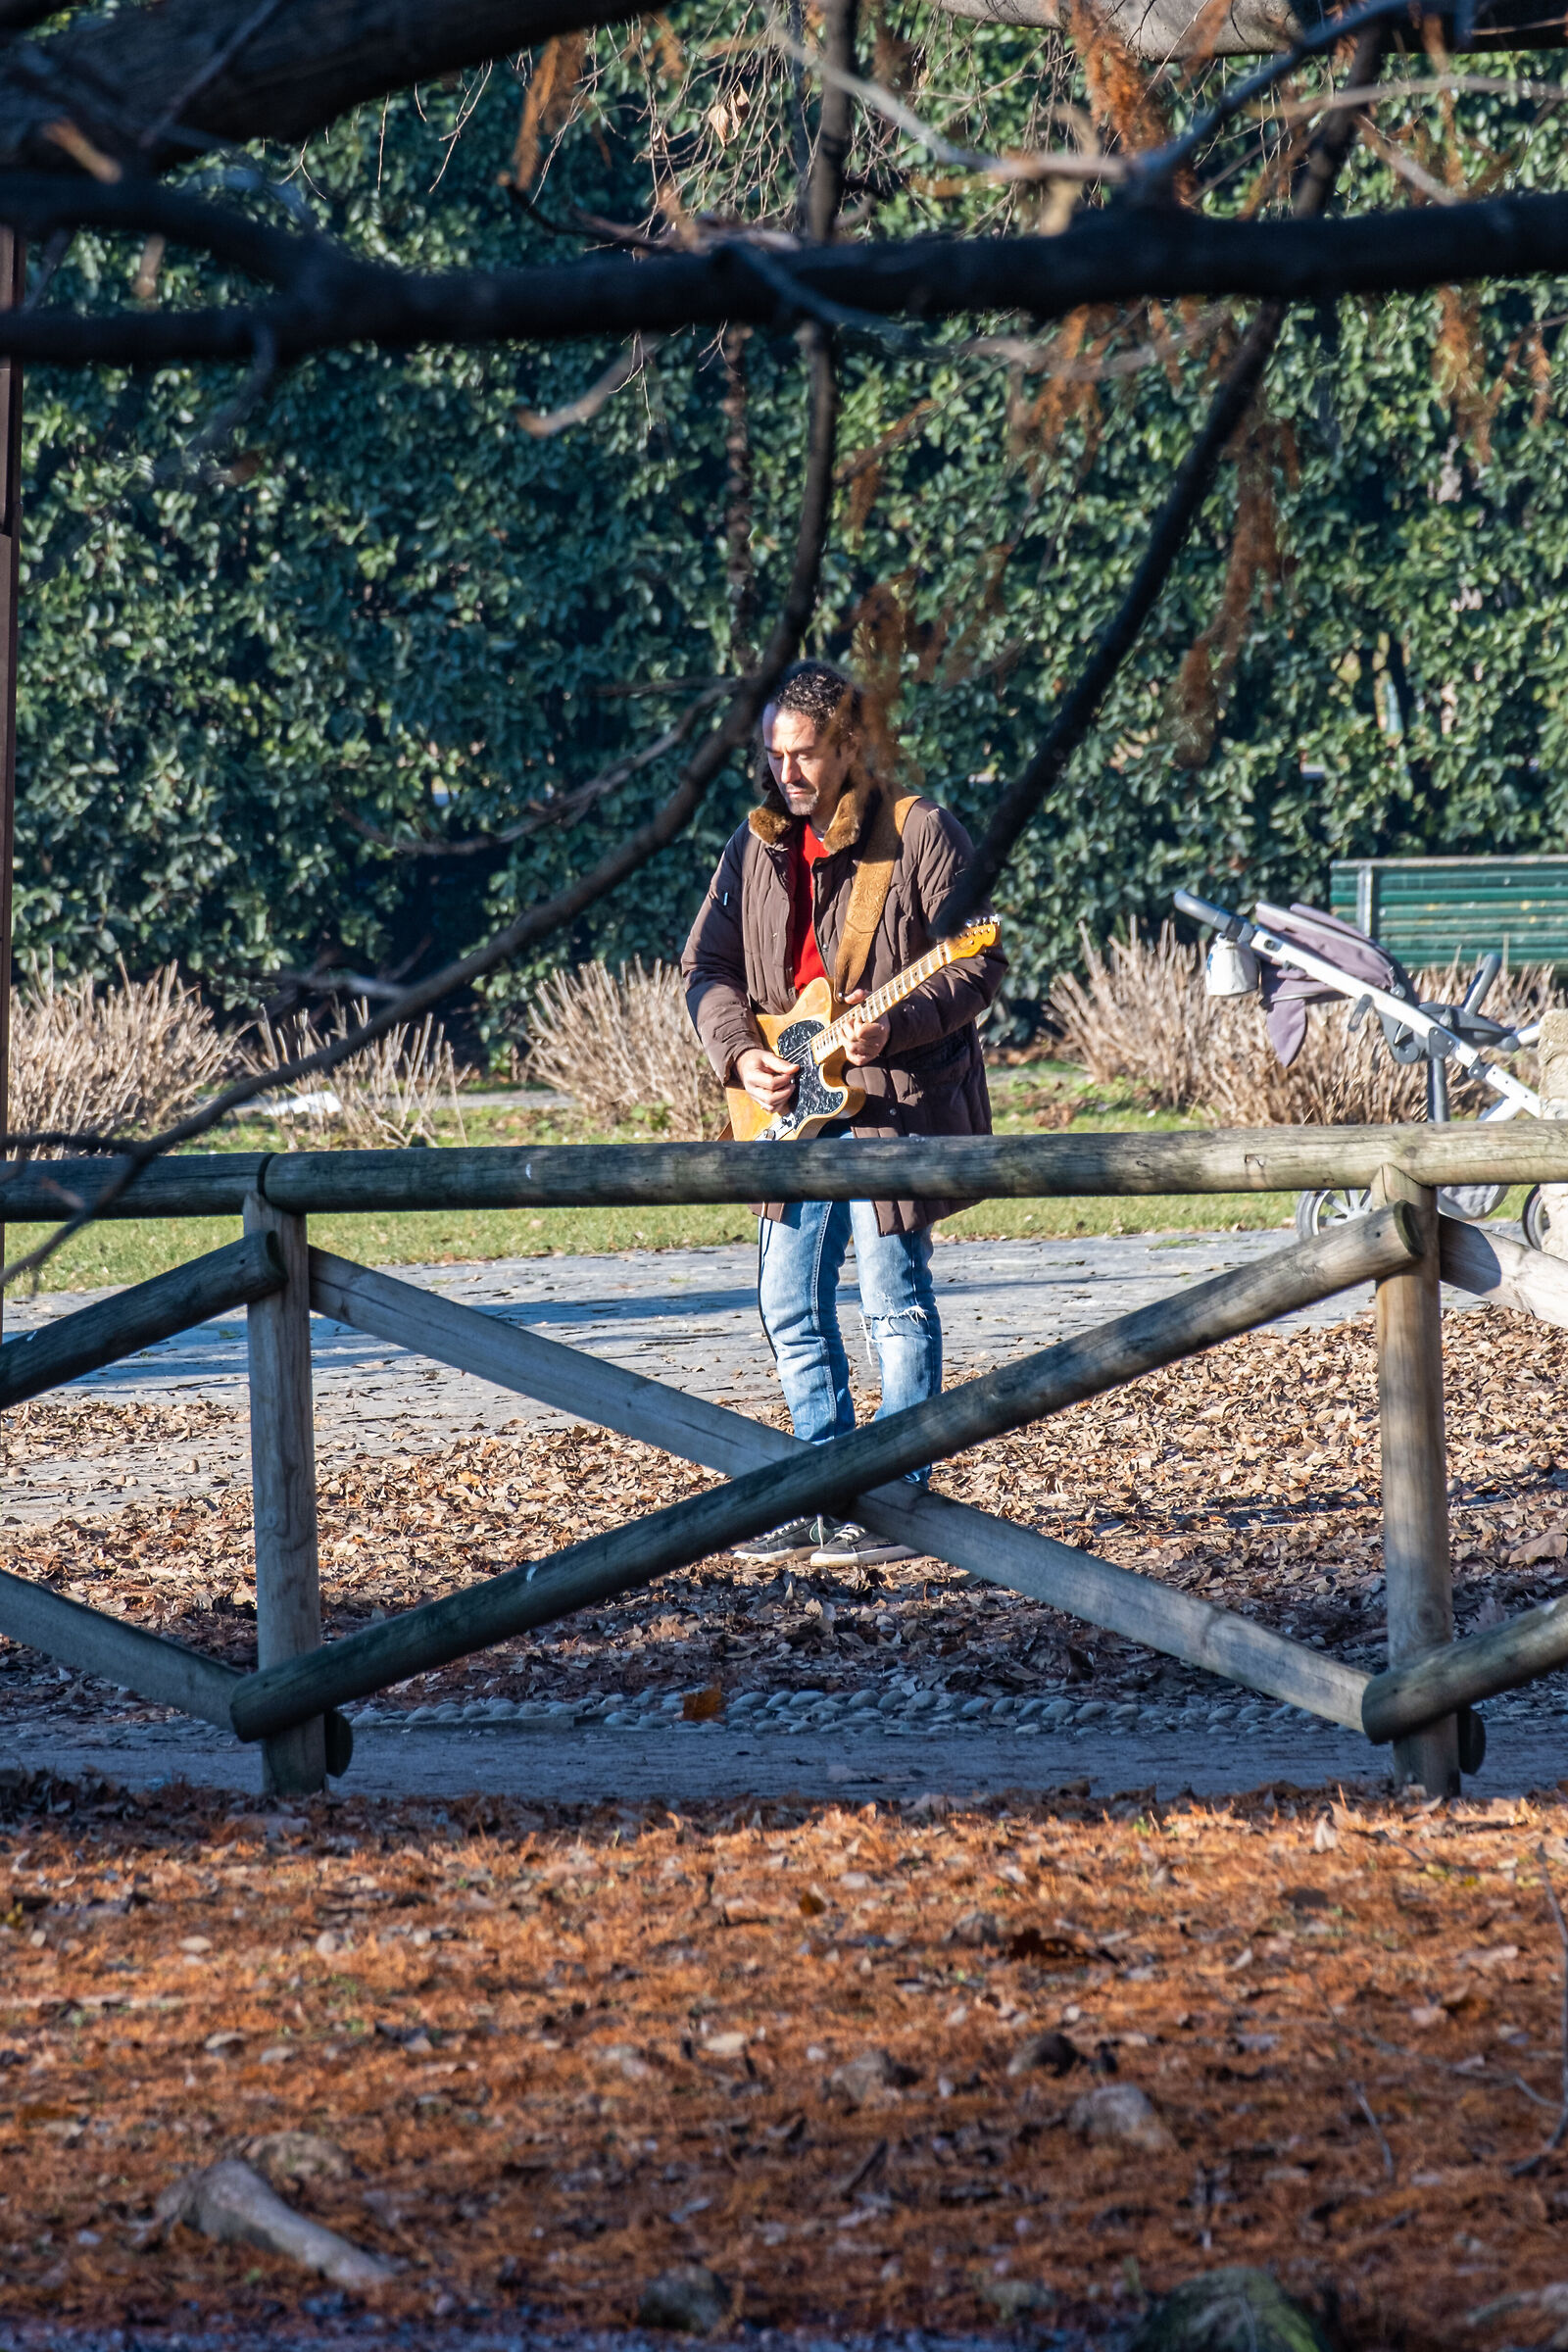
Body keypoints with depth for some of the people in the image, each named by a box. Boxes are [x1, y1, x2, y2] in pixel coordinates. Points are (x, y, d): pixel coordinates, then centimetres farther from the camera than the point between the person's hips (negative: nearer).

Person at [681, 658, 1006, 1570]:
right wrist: (741, 1052, -4)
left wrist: (896, 1024, -23)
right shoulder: (758, 844, 11)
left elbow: (982, 960, -10)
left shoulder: (918, 831, -8)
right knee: (791, 1307, 9)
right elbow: (708, 966, 14)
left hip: (897, 1095, -7)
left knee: (896, 1302, -5)